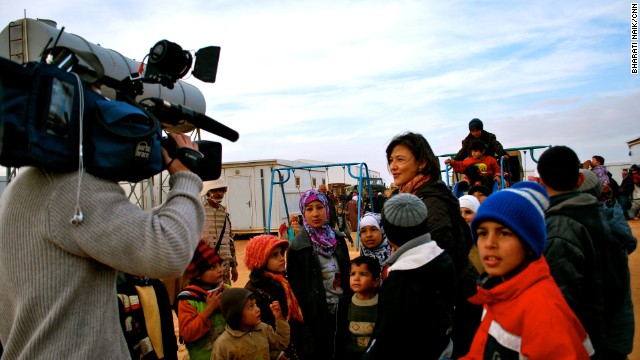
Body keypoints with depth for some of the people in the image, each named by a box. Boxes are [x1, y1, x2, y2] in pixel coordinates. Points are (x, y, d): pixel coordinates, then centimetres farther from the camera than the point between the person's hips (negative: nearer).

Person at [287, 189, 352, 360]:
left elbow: (347, 274, 10)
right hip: (315, 314, -4)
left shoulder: (338, 239, 3)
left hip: (342, 309, 5)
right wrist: (303, 318, -9)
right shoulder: (298, 246, -12)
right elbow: (296, 287, -8)